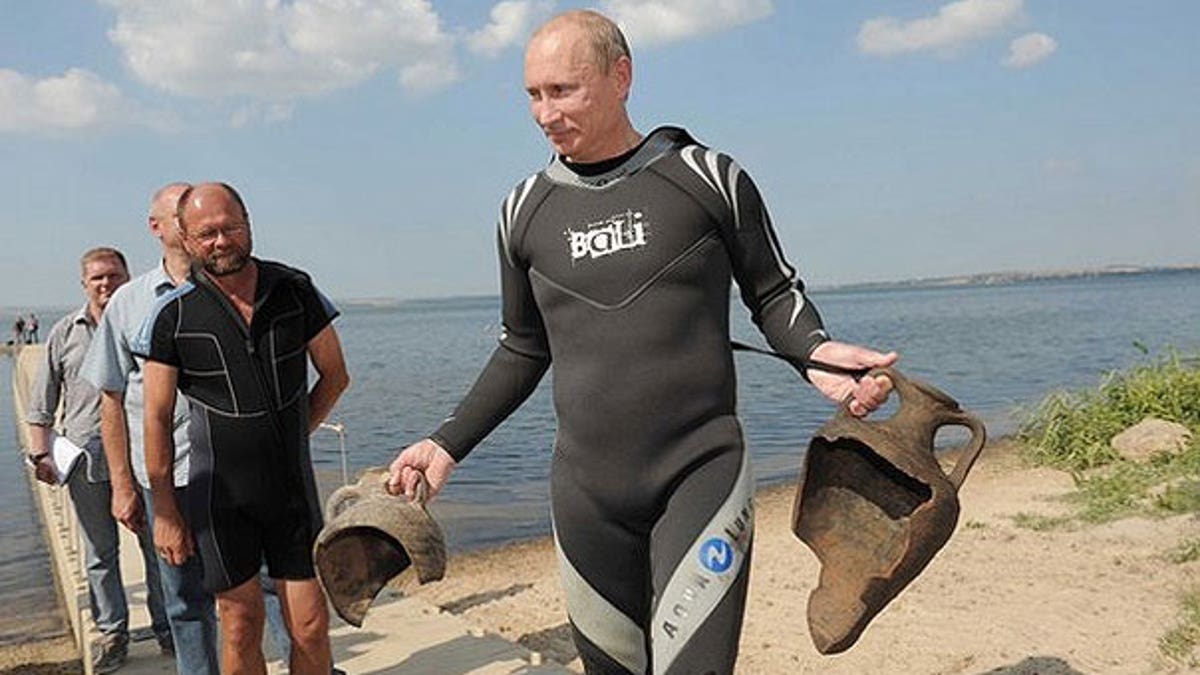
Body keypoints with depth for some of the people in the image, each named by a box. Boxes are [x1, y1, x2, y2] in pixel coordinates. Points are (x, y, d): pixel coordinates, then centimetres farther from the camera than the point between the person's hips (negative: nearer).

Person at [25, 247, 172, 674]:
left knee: (157, 545, 5)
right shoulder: (65, 333, 7)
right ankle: (112, 633, 21)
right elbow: (42, 402, 10)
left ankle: (167, 627, 17)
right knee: (99, 552, 9)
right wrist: (41, 452, 1)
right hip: (87, 457, 1)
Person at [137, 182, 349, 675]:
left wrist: (292, 436, 9)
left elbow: (334, 375, 10)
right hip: (220, 493, -1)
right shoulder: (172, 316, -8)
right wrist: (164, 510, -2)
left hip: (293, 485, 2)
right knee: (242, 626, 6)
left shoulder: (295, 290, -2)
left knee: (310, 627, 3)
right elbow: (157, 417, -3)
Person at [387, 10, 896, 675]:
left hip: (702, 472, -3)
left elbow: (773, 294, 8)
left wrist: (817, 355, -13)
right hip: (586, 489, 3)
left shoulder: (707, 178, -1)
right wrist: (447, 443, 11)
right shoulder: (525, 211, 7)